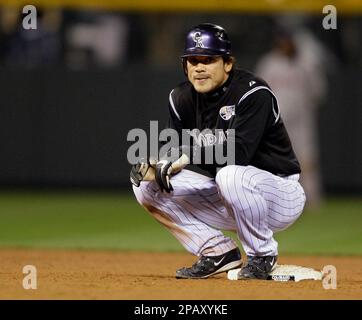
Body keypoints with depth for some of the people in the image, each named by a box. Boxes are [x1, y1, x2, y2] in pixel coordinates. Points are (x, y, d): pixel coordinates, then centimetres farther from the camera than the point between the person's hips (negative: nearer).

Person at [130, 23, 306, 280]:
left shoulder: (253, 93, -20)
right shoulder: (183, 98, 2)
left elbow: (239, 153, -31)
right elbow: (174, 153, 1)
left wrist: (187, 155, -31)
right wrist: (156, 168, -22)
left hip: (281, 196, -7)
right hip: (226, 201, 7)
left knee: (231, 175, -39)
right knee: (146, 185, -4)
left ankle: (262, 256, -15)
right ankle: (219, 252, 2)